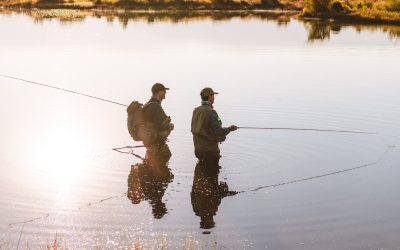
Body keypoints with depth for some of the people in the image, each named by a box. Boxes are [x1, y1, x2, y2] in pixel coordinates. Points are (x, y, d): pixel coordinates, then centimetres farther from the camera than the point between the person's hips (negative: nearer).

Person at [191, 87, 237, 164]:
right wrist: (230, 128, -4)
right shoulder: (210, 112, -20)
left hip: (198, 149, 8)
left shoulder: (196, 111, 5)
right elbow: (218, 132, -22)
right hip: (210, 151, -8)